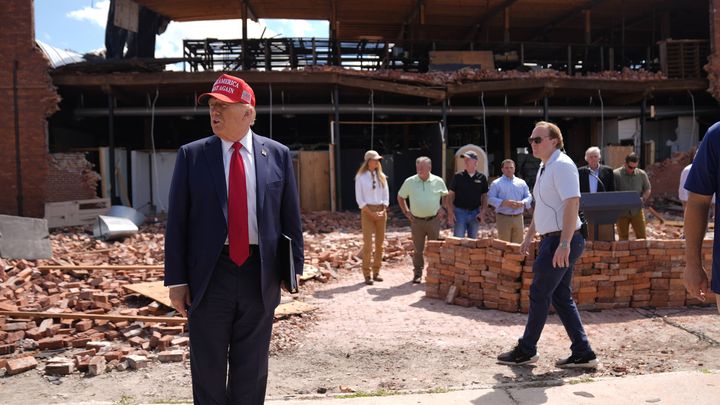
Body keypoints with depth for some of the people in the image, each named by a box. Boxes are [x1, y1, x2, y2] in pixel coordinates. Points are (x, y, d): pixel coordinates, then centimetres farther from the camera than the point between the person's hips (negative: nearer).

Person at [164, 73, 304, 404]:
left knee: (252, 367, 15)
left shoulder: (278, 154, 2)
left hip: (261, 274, 1)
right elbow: (176, 222, -1)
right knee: (208, 368, 13)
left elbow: (290, 216, 6)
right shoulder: (191, 155, 0)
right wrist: (176, 280, -5)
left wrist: (294, 266, 3)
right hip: (209, 275, 0)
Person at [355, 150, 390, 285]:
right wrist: (371, 213, -12)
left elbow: (386, 196, 11)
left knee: (380, 243, 5)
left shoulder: (381, 177, 10)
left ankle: (376, 272, 14)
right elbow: (359, 199, -5)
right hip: (367, 212, -4)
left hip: (381, 211, 4)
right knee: (368, 243, -8)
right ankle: (367, 275, -2)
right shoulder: (360, 177, -2)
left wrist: (383, 211, -4)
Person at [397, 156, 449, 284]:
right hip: (416, 221, 0)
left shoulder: (438, 181, 0)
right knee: (418, 249, 6)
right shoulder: (409, 182, -1)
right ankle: (417, 274, 16)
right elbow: (400, 197, 12)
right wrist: (406, 212, 6)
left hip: (433, 220, 0)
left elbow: (445, 196, 16)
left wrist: (442, 209, 5)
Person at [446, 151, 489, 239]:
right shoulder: (458, 177, -2)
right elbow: (450, 195, -1)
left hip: (475, 213, 2)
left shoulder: (482, 178, 3)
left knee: (473, 239, 13)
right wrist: (450, 212, -10)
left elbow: (484, 196, 7)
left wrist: (483, 212, -4)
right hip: (460, 212, -2)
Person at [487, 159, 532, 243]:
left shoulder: (521, 182, 13)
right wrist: (504, 203, -19)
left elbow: (529, 197, 12)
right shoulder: (496, 183, 2)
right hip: (503, 218, -3)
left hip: (518, 218, 4)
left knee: (518, 244, 5)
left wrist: (522, 203, -11)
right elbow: (490, 198, -5)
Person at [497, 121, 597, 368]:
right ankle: (583, 353, 17)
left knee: (539, 295, 0)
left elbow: (572, 203, -24)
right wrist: (529, 236, 25)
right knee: (561, 297, 12)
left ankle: (526, 351, 13)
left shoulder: (562, 165, -14)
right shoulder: (544, 167, 17)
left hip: (560, 241, -10)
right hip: (551, 240, 10)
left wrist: (564, 243, -29)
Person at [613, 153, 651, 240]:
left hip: (637, 211, 2)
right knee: (623, 237, 5)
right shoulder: (615, 174, -6)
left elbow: (647, 189, 12)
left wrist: (643, 199, -8)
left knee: (641, 236, 1)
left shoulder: (642, 174, 5)